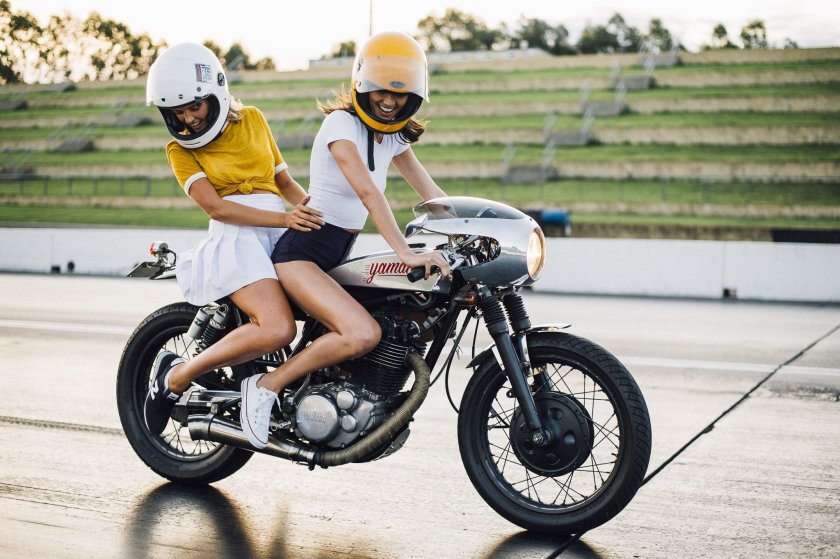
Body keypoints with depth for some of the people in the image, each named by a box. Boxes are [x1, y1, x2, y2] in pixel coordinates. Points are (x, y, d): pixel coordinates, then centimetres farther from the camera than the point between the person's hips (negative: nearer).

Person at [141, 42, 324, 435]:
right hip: (235, 237, -5)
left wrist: (315, 210, 0)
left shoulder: (253, 119, 17)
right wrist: (283, 219, -21)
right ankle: (175, 376, -13)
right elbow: (213, 205, -9)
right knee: (277, 329, -29)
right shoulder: (180, 149, 6)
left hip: (284, 231, 5)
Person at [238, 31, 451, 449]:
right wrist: (405, 253, -37)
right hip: (301, 251, -9)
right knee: (364, 334, -29)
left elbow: (430, 193, 12)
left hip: (339, 256, 9)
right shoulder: (341, 122, -14)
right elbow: (367, 191, -27)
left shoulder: (393, 136, 11)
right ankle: (266, 386, -12)